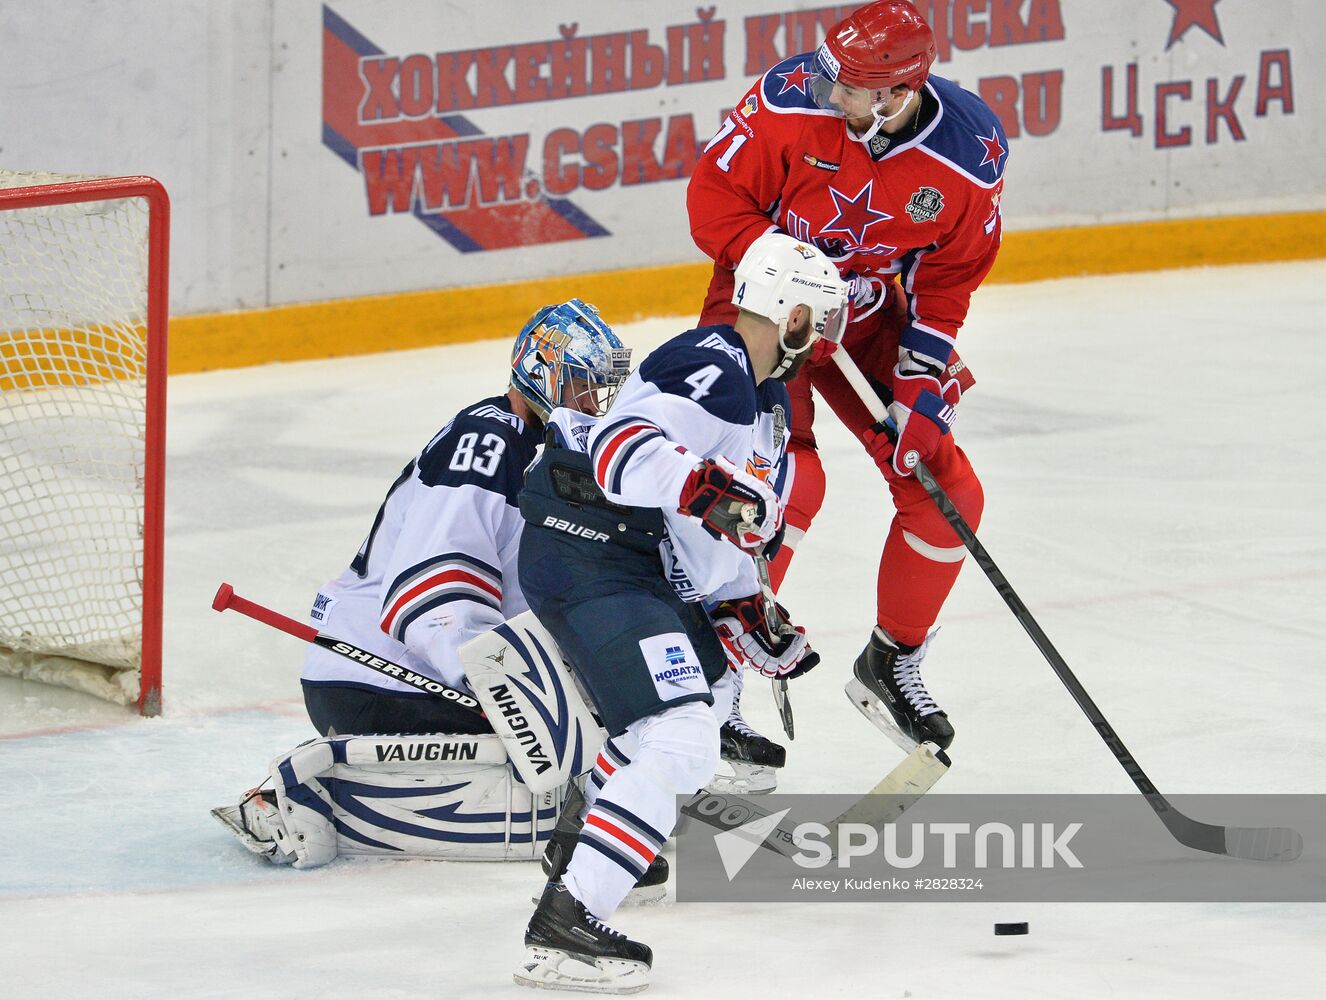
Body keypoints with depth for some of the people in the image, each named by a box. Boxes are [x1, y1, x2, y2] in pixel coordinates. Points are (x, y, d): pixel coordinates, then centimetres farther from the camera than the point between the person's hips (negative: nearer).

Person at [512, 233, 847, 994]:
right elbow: (619, 448, -30)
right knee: (680, 742, -21)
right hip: (590, 563, -12)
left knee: (708, 687, 32)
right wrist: (703, 487, -43)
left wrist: (747, 612, 25)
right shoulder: (712, 368, -17)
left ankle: (587, 840, 44)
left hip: (643, 560, 12)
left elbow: (729, 520, 29)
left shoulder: (764, 396, 18)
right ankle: (564, 928, -26)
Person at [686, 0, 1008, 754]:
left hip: (867, 316, 4)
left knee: (948, 494, 0)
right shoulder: (793, 101, -26)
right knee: (789, 482, -23)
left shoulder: (971, 156, -19)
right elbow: (714, 195, -15)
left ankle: (892, 664, 22)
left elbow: (946, 282, -6)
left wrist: (924, 387, -13)